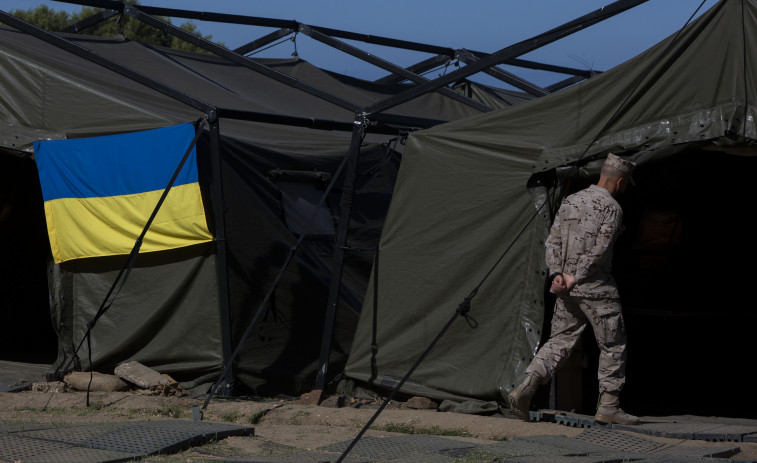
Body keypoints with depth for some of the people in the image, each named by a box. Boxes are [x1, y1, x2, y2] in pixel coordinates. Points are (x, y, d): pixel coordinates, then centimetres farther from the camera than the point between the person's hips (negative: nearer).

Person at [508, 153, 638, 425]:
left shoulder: (571, 201, 12)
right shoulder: (611, 208, -9)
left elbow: (553, 241, 6)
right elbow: (599, 251, -17)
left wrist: (557, 274, -2)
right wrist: (575, 278, -11)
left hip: (566, 289, 6)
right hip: (597, 289, -6)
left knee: (559, 342, 8)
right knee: (613, 345, 6)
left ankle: (525, 388, -10)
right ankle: (608, 406, 7)